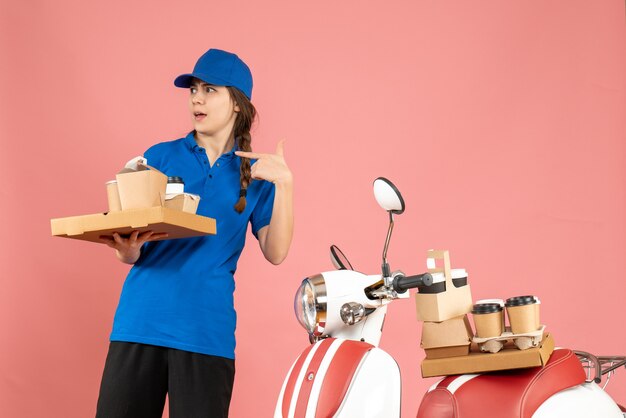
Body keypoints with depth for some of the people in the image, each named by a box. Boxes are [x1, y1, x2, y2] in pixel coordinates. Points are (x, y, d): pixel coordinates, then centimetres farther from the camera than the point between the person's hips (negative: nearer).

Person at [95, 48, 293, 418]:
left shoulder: (256, 174, 8)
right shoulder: (161, 157, 7)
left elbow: (275, 253, -3)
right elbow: (132, 254, 7)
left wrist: (284, 184, -13)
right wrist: (126, 248, -17)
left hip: (207, 329, 0)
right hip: (140, 320, 1)